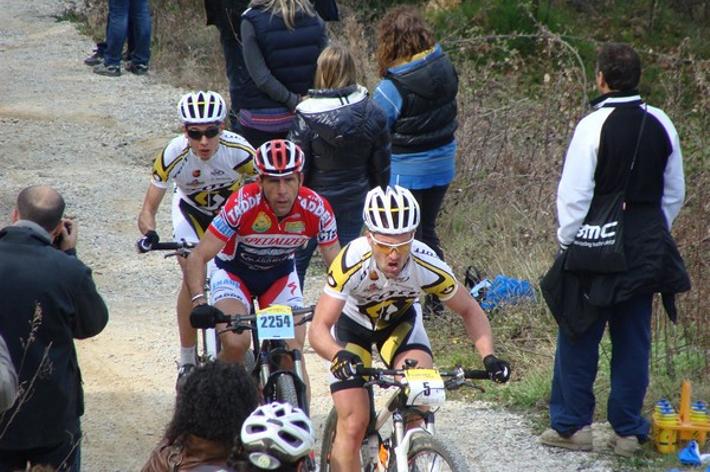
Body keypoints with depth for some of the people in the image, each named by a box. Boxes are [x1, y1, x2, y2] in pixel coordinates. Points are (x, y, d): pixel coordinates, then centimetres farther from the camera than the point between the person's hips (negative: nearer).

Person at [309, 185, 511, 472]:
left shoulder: (427, 265, -32)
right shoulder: (352, 262, -38)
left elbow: (470, 311, -15)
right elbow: (319, 329, -39)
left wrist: (488, 358, -30)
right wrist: (340, 356, -60)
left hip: (400, 322, 1)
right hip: (353, 324, -1)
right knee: (353, 423, -11)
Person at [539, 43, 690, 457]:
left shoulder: (594, 126, -14)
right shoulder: (661, 125, 2)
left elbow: (574, 194, -14)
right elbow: (675, 194, 11)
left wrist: (567, 241, -2)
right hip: (647, 250, 5)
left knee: (579, 338, 6)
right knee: (634, 339, 10)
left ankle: (572, 424, 9)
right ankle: (629, 431, 12)